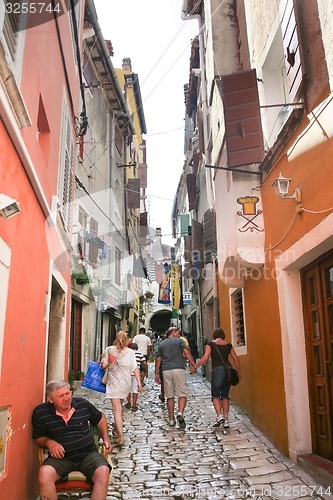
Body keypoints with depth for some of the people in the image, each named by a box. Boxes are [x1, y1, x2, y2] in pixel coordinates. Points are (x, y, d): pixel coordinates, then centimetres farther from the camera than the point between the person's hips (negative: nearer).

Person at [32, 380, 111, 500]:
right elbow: (38, 437, 10)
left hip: (88, 454, 1)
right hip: (61, 457, -1)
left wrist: (106, 438, 8)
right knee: (44, 473, -33)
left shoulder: (83, 404, 1)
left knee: (103, 472, -29)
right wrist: (48, 442, -12)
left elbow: (100, 418, 19)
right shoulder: (40, 413, -4)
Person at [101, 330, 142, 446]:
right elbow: (135, 368, -5)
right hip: (126, 382, 3)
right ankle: (117, 429, 36)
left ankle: (120, 435, -19)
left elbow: (103, 365, -6)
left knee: (117, 409, -7)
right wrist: (139, 382, -3)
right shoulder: (130, 352, 0)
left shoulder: (109, 349, -3)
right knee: (119, 407, 23)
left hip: (114, 382, -3)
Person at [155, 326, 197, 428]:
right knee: (182, 394, -1)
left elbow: (158, 359, 16)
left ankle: (171, 419, 12)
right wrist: (193, 364, -5)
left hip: (166, 370, 4)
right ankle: (180, 413, -22)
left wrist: (156, 374, 18)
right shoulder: (179, 341, 8)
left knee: (170, 396, 9)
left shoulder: (162, 344, 19)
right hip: (178, 369, -4)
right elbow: (187, 352, -5)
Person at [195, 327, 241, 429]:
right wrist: (239, 373, 21)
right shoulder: (228, 345, 13)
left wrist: (195, 366, 2)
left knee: (215, 395, 6)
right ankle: (226, 420, 9)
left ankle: (220, 416, -14)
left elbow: (205, 358, -6)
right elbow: (236, 359, 12)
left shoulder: (211, 344, 3)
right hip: (228, 369, 4)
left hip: (217, 370, -4)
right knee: (225, 395, 12)